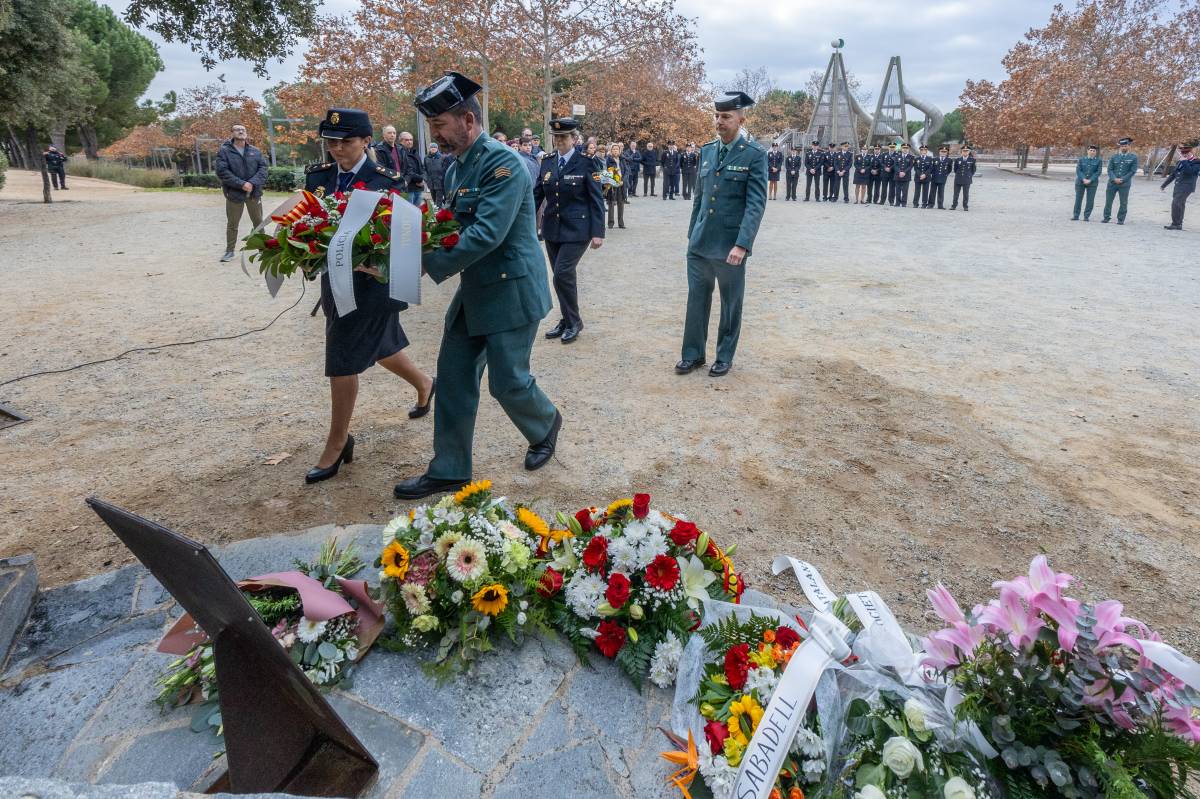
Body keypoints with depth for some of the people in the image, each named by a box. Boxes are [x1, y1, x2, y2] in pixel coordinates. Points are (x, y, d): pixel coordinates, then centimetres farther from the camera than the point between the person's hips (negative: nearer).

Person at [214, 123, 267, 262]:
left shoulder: (255, 151, 8)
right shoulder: (224, 151, -3)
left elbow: (263, 168, -1)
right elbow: (222, 171, -12)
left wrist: (253, 183, -17)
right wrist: (241, 184, -21)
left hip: (254, 193, 3)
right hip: (234, 193, -2)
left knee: (258, 222, 12)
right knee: (232, 224, 6)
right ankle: (229, 251, 16)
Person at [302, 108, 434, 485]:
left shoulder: (384, 182, -12)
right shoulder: (318, 175, 4)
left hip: (370, 281, -6)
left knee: (342, 361, -2)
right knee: (377, 345, 21)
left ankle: (336, 444, 13)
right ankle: (424, 383, 49)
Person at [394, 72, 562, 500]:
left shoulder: (503, 162, -18)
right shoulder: (456, 167, 10)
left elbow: (486, 234, -27)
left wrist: (425, 265, -24)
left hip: (511, 292, -9)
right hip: (474, 292, 9)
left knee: (508, 382, 1)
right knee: (453, 378, 8)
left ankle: (546, 424, 34)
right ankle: (448, 470, 20)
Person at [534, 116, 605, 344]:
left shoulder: (586, 162, -6)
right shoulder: (547, 162, 7)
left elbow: (596, 199, -7)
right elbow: (536, 194, 9)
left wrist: (598, 232, -13)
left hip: (576, 229, -5)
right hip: (552, 229, 5)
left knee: (563, 274, -13)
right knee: (561, 276, 11)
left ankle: (573, 321, 4)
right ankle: (567, 320, 24)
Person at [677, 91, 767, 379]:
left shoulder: (755, 154, -7)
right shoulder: (706, 150, 9)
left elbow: (756, 204, -13)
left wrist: (742, 245, -22)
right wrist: (692, 233, 15)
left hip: (730, 245, -5)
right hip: (700, 243, 5)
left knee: (731, 304, 9)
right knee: (696, 300, 10)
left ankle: (725, 356, 23)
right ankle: (693, 354, 23)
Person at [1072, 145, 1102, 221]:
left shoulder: (1098, 161, 4)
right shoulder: (1081, 159, 6)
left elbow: (1098, 172, -2)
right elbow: (1078, 170, -1)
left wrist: (1090, 180, -14)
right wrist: (1083, 179, -13)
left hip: (1092, 183, -1)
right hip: (1080, 182, 1)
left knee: (1090, 200, -2)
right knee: (1078, 199, 3)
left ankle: (1086, 216, 5)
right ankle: (1075, 216, 9)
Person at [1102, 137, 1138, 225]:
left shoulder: (1133, 158, 1)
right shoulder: (1114, 156, 6)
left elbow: (1133, 171, -2)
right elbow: (1110, 169, 3)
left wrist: (1122, 180, -13)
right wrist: (1114, 179, -13)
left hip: (1124, 184, -2)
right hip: (1112, 182, 2)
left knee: (1123, 203, 1)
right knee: (1108, 201, 6)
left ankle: (1121, 219, 8)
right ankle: (1107, 217, 18)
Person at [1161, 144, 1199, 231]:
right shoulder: (1181, 162, 16)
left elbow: (1190, 172, -23)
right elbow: (1173, 174, 23)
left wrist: (1184, 162, -19)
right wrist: (1164, 184, 22)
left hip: (1186, 187, -8)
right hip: (1178, 186, 8)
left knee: (1176, 204, -17)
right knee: (1179, 205, 11)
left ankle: (1176, 224, -14)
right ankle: (1178, 224, 16)